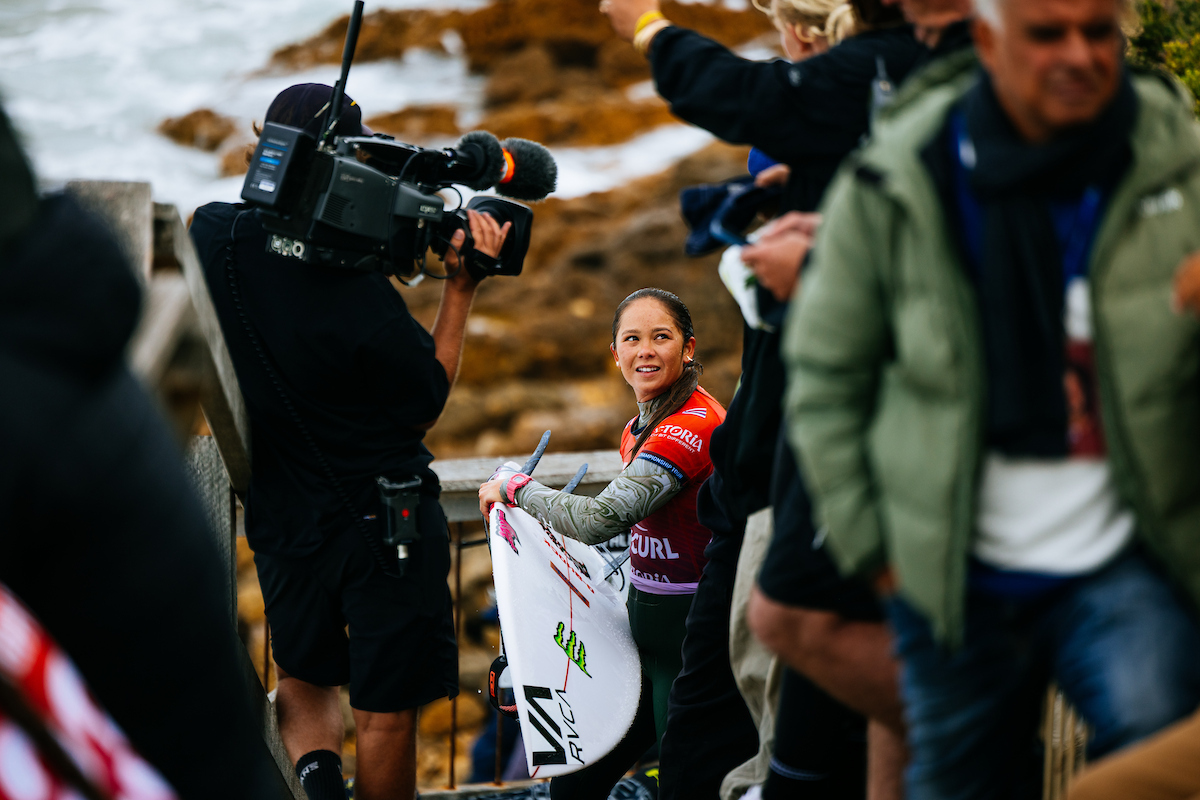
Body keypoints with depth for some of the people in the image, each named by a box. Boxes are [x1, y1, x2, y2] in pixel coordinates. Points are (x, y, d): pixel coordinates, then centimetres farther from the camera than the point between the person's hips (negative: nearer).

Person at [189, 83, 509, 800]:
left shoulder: (212, 235, -12)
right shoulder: (363, 300, -28)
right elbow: (427, 404, -9)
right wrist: (461, 290, -9)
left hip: (281, 519, 5)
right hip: (384, 520, -5)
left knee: (304, 680, 23)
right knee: (386, 713, 11)